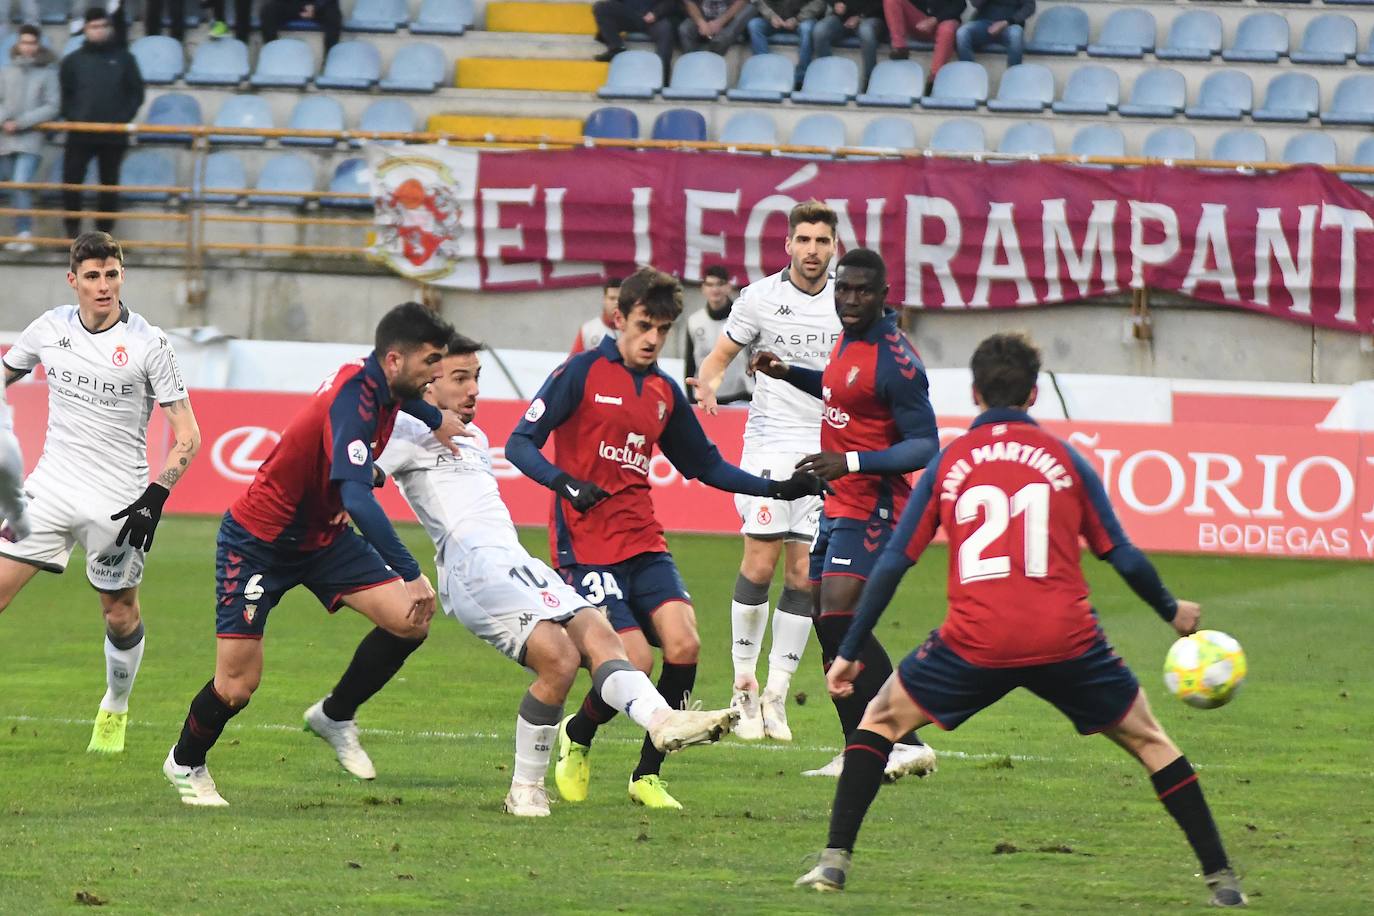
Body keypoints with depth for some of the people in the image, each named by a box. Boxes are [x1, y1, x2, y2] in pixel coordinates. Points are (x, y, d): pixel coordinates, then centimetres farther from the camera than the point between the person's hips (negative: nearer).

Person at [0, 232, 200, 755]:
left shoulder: (147, 343, -9)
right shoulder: (50, 328, 1)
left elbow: (187, 436, -7)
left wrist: (156, 497, -16)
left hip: (117, 498, -3)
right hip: (51, 486, 3)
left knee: (119, 612, 6)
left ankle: (115, 711, 31)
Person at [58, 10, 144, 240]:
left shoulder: (124, 59, 6)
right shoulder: (73, 61, 7)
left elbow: (136, 93, 5)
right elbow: (64, 94, 8)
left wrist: (123, 118, -8)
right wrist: (71, 117, -8)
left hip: (114, 135, 0)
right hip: (80, 134, 0)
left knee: (109, 185, 4)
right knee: (71, 182, -7)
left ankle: (105, 232, 12)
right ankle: (72, 230, 3)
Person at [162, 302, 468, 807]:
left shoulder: (378, 381, -4)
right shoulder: (353, 401, -31)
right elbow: (357, 497, -41)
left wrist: (436, 418, 25)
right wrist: (411, 574, -42)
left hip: (322, 534, 8)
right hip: (257, 542, -8)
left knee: (410, 622, -10)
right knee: (237, 685, -6)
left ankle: (335, 716, 13)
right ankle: (185, 763, 24)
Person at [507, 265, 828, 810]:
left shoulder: (665, 393, 13)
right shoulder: (583, 373, -5)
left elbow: (704, 465, 25)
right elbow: (519, 444, -8)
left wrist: (776, 488, 15)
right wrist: (565, 483, -25)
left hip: (644, 545, 5)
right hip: (586, 546, -5)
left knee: (683, 645, -16)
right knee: (635, 661, -16)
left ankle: (647, 775, 1)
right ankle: (576, 737, 16)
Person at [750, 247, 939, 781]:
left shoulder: (895, 361, -19)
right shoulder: (849, 341, 10)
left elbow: (924, 446, -20)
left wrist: (851, 462, -28)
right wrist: (790, 375, 20)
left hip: (870, 507, -10)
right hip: (839, 506, 10)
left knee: (839, 617, -21)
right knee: (829, 623, 12)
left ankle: (907, 744, -21)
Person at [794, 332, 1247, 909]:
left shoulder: (947, 464, 11)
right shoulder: (1063, 458, 9)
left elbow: (892, 564, 9)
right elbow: (1122, 556, 11)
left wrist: (849, 654, 15)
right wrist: (1173, 612, 29)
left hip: (976, 642, 0)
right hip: (1067, 641, 0)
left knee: (881, 720, 20)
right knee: (1148, 741, 17)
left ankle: (835, 861, 8)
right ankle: (1220, 878, 13)